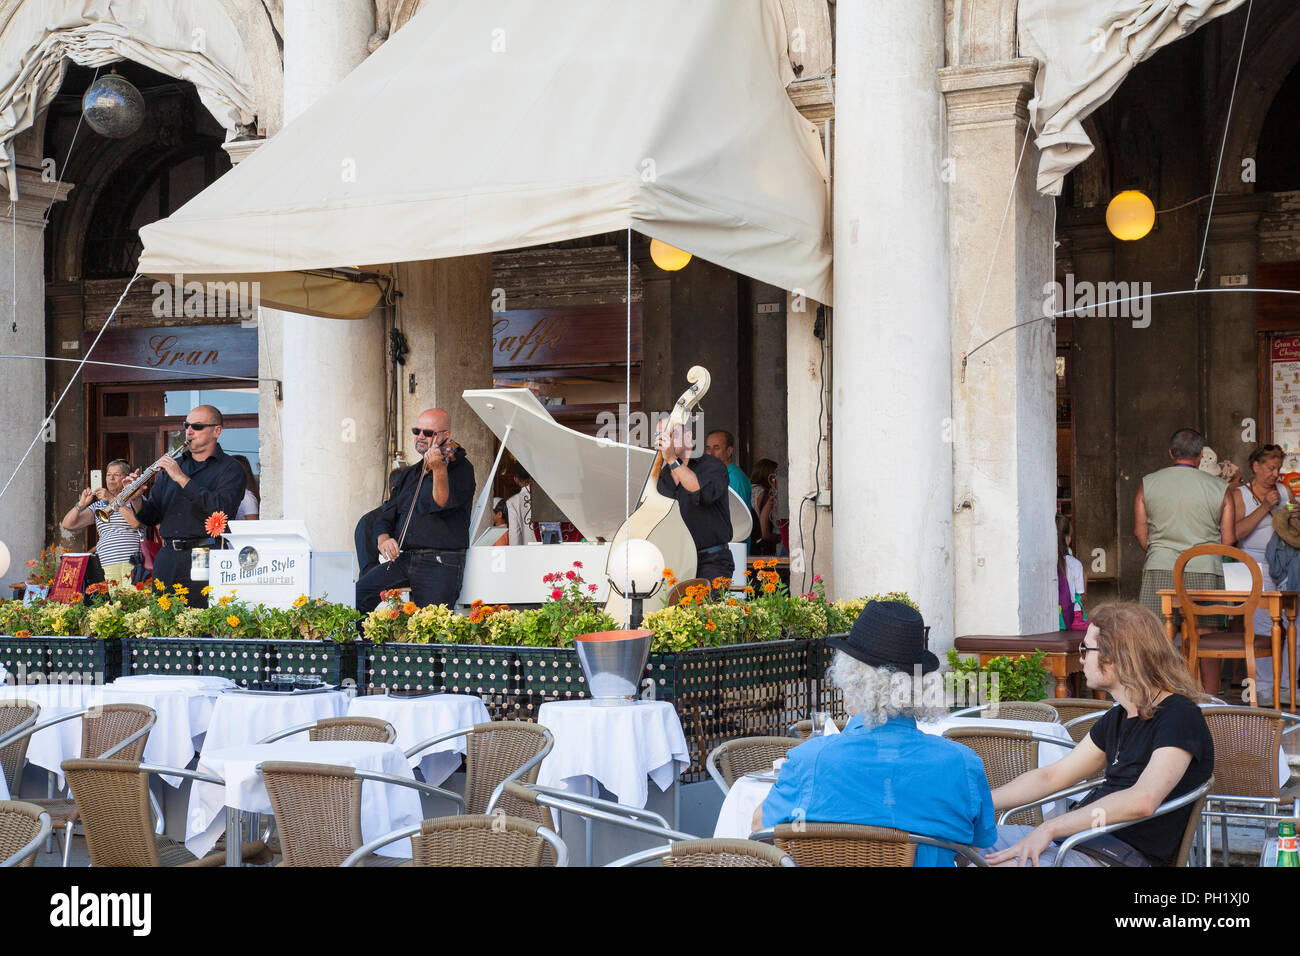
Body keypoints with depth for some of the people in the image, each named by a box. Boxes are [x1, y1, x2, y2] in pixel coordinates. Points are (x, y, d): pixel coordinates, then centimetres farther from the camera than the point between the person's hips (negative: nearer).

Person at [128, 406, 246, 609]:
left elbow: (222, 508, -17)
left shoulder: (230, 469, 2)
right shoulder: (172, 465, 20)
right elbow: (152, 517, 18)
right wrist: (137, 501, -5)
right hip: (167, 557, 5)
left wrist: (182, 478, -16)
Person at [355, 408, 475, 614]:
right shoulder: (410, 474, 22)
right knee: (356, 597, -8)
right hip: (403, 558, 6)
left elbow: (442, 504, -16)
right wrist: (383, 539, -2)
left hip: (440, 565, -6)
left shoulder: (460, 468, 0)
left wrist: (438, 469, -30)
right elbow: (386, 515, 20)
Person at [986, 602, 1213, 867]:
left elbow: (1142, 800, -27)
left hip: (1126, 855, -9)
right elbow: (1051, 776, 22)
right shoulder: (1117, 718, 17)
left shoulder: (1179, 717, -13)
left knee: (997, 863, -26)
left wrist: (1050, 828, -26)